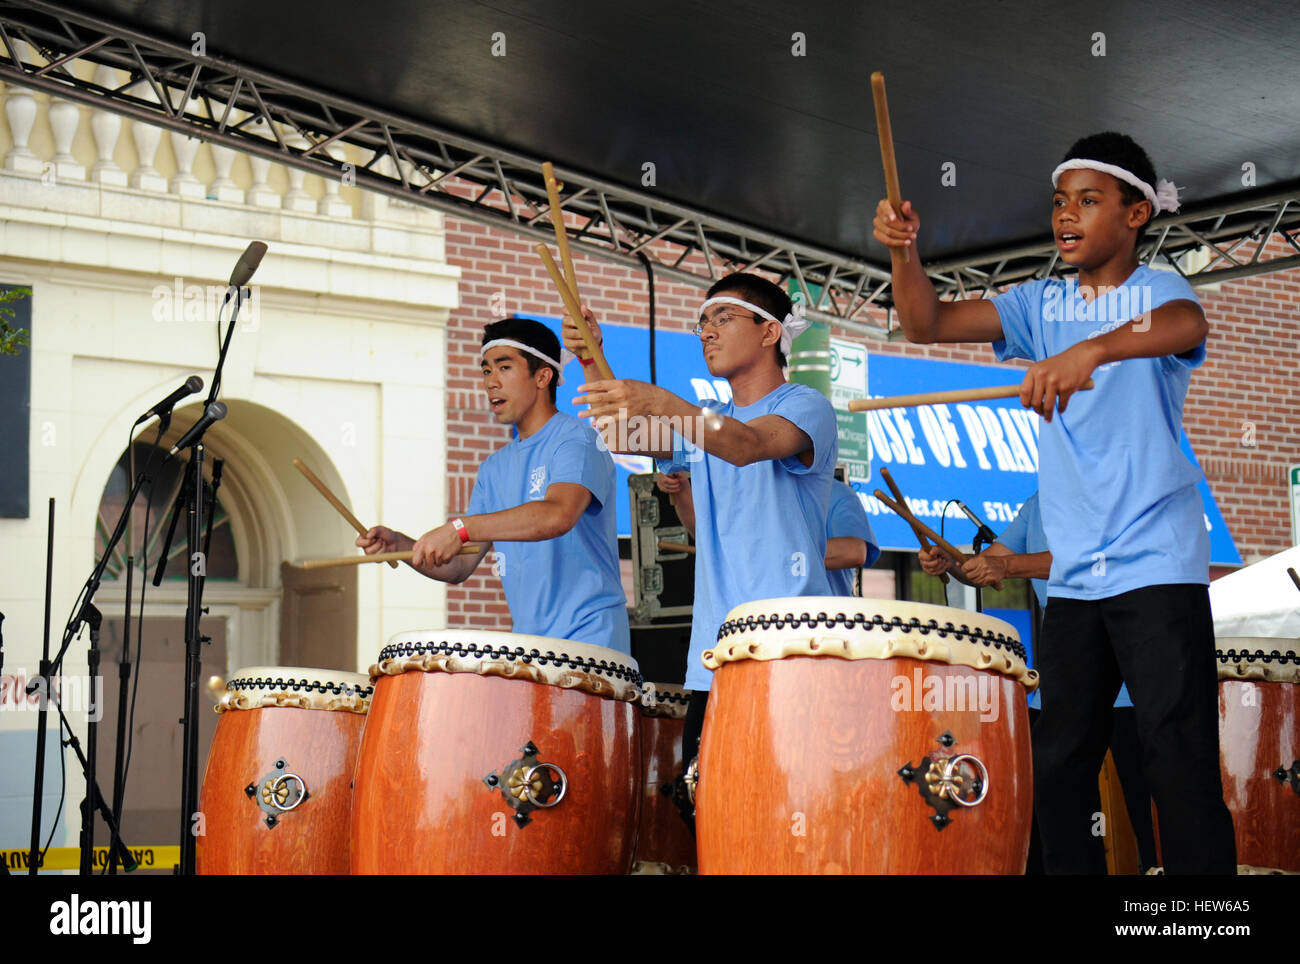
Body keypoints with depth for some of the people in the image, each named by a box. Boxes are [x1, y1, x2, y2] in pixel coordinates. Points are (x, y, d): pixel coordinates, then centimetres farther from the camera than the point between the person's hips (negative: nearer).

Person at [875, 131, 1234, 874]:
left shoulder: (1156, 289, -3)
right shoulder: (1043, 304, 13)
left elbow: (1187, 326, -28)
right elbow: (929, 324, 5)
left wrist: (1091, 349, -46)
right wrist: (905, 252, -14)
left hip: (1157, 566, -6)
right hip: (1073, 575, 6)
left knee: (1182, 769, -8)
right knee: (1059, 765, 10)